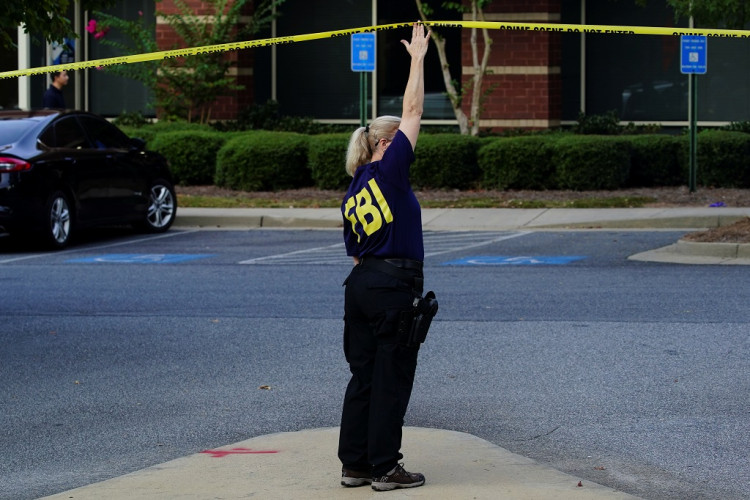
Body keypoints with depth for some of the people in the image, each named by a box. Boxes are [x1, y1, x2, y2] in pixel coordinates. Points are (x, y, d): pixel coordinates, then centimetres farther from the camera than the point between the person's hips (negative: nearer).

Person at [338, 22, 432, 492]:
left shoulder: (352, 194, 14)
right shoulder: (389, 169, -8)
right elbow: (413, 111, -6)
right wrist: (418, 57, 2)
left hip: (361, 282, 8)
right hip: (394, 286, -8)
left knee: (363, 377, 12)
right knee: (392, 379, 0)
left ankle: (354, 465, 16)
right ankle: (385, 468, 5)